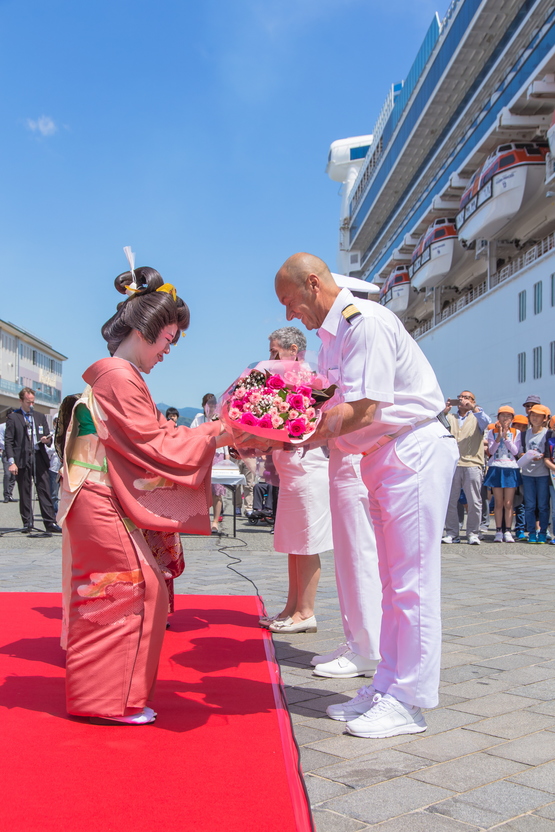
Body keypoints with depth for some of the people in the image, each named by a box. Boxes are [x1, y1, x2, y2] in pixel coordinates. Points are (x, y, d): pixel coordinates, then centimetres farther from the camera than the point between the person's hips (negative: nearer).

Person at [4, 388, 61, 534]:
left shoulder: (40, 417, 17)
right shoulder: (13, 418, 5)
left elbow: (48, 436, 21)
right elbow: (8, 441, 0)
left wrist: (47, 439, -5)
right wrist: (11, 462, -9)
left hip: (40, 458, 3)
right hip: (22, 460, -3)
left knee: (45, 491, -3)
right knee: (24, 493, 2)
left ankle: (50, 523, -4)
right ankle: (27, 523, 10)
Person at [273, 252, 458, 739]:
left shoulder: (366, 322, -17)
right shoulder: (331, 334, 14)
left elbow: (362, 410, -24)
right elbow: (327, 410, 11)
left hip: (415, 452, -10)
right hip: (382, 458, 10)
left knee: (412, 580, -4)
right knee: (392, 580, 13)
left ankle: (408, 702, 4)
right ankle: (387, 686, 22)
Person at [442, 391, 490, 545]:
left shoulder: (476, 417, 15)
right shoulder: (450, 417, 20)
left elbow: (486, 422, -7)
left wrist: (474, 408, -13)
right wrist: (444, 412, -8)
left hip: (473, 464, -2)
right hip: (452, 463, 2)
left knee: (474, 502, -2)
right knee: (450, 501, 0)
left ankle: (473, 534, 7)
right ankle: (451, 533, 7)